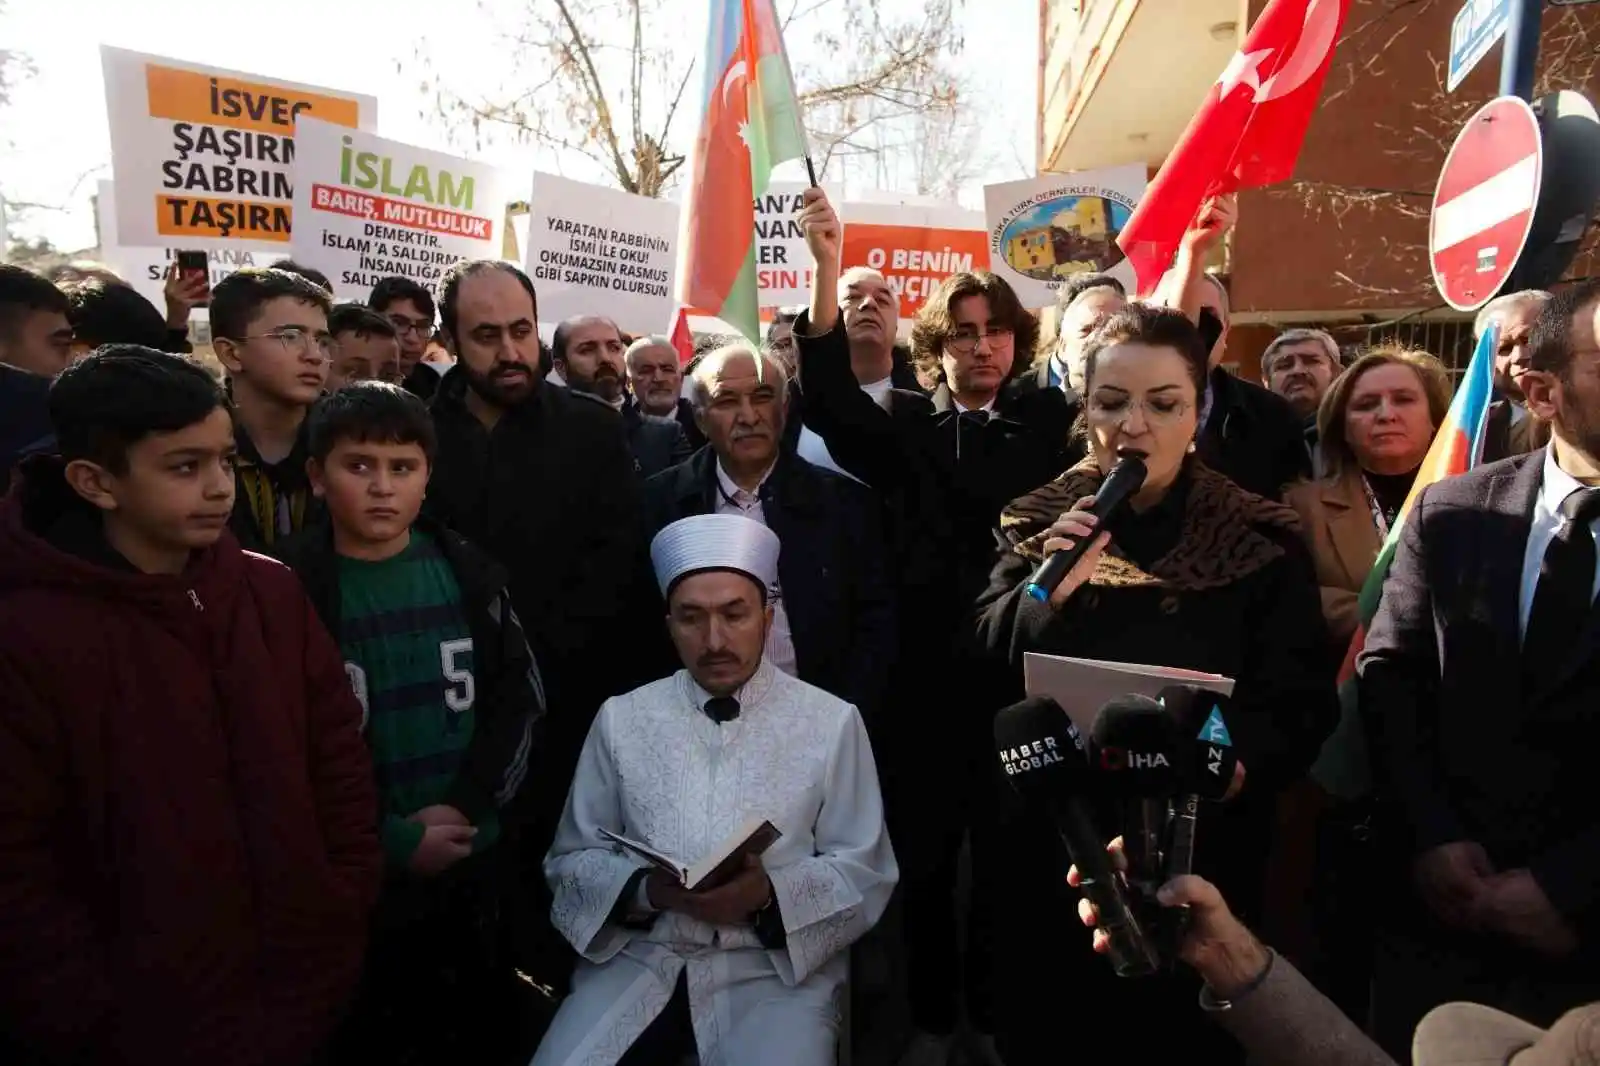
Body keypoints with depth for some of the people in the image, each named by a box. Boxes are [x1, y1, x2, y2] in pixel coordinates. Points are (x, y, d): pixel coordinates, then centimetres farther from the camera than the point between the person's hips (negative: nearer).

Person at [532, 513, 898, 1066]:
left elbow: (864, 873, 0)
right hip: (640, 958, 2)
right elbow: (573, 858, 7)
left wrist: (771, 894, -18)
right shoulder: (621, 718, 5)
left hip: (776, 966, -1)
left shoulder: (832, 722, -1)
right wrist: (645, 889, -13)